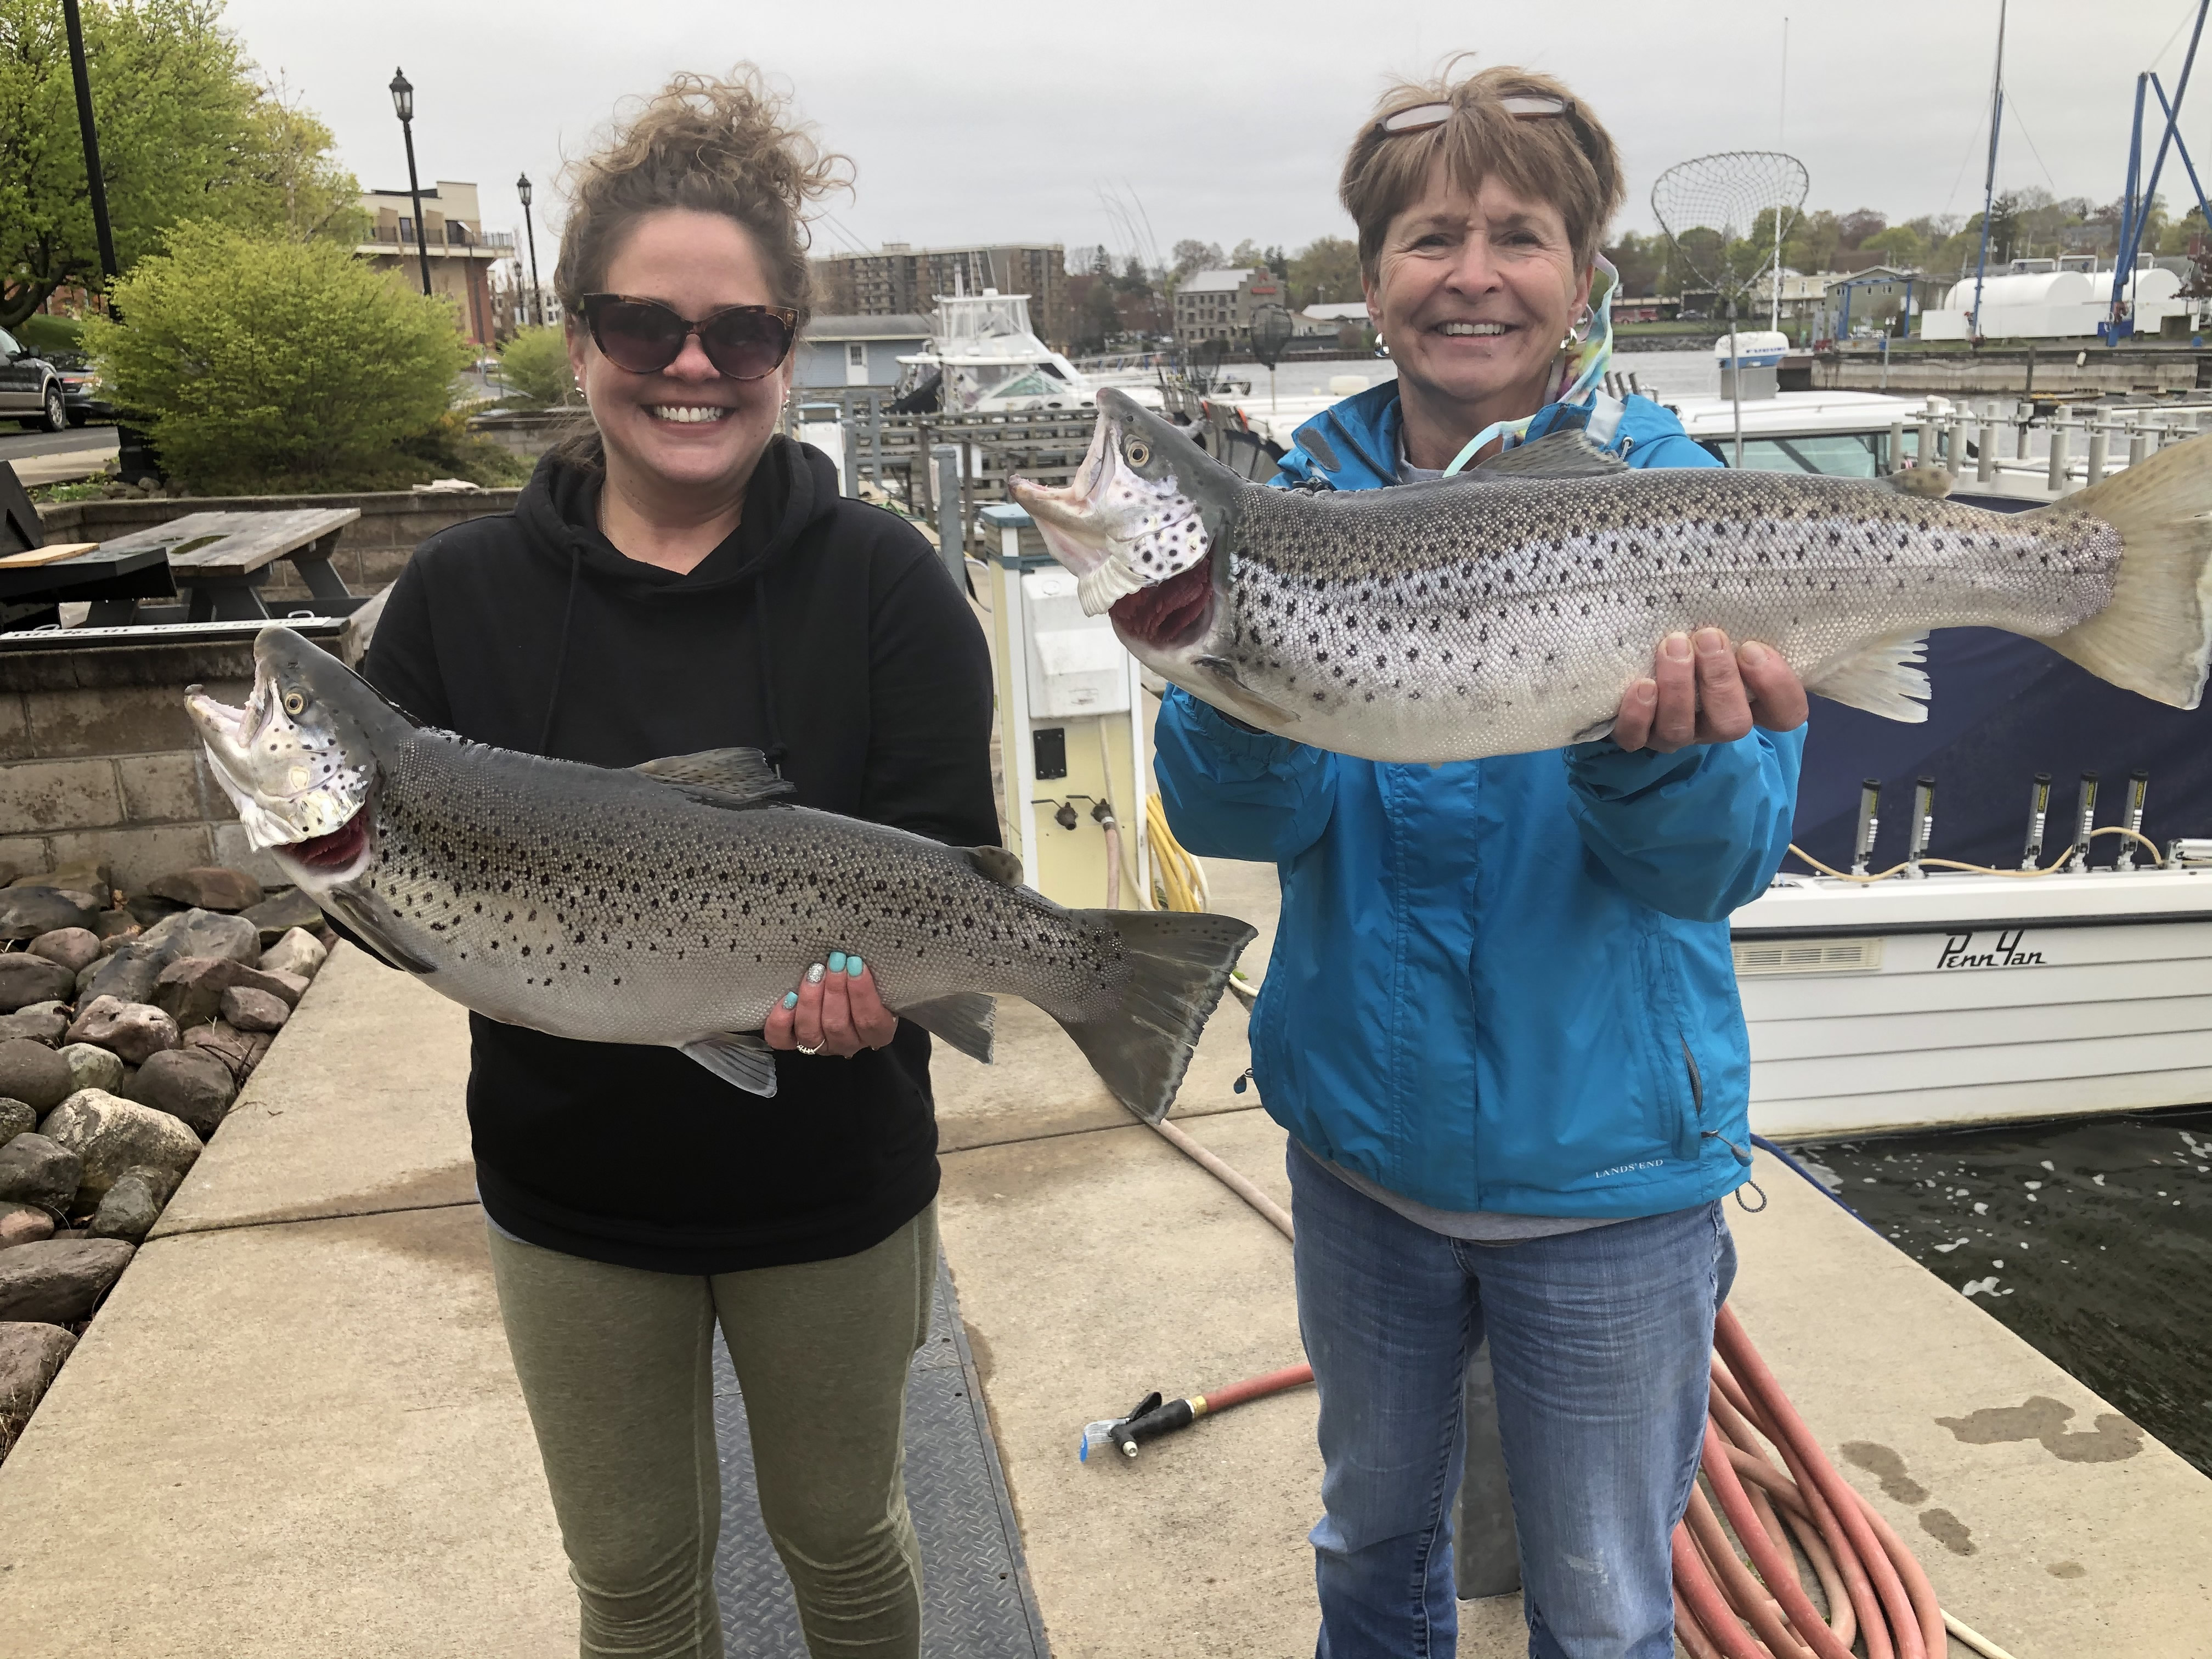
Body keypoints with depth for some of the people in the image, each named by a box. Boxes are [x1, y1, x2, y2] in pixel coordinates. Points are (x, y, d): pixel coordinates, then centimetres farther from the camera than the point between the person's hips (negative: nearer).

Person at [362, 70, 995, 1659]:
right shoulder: (464, 592, -5)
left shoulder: (882, 579, -10)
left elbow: (954, 862, -13)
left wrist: (873, 966, -34)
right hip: (574, 1185, 2)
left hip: (831, 1178, -1)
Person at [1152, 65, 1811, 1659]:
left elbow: (1719, 865, -18)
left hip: (1608, 1166, -2)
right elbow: (1235, 820, -13)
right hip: (1364, 1135, 3)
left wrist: (1663, 749, -40)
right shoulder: (1312, 492, -3)